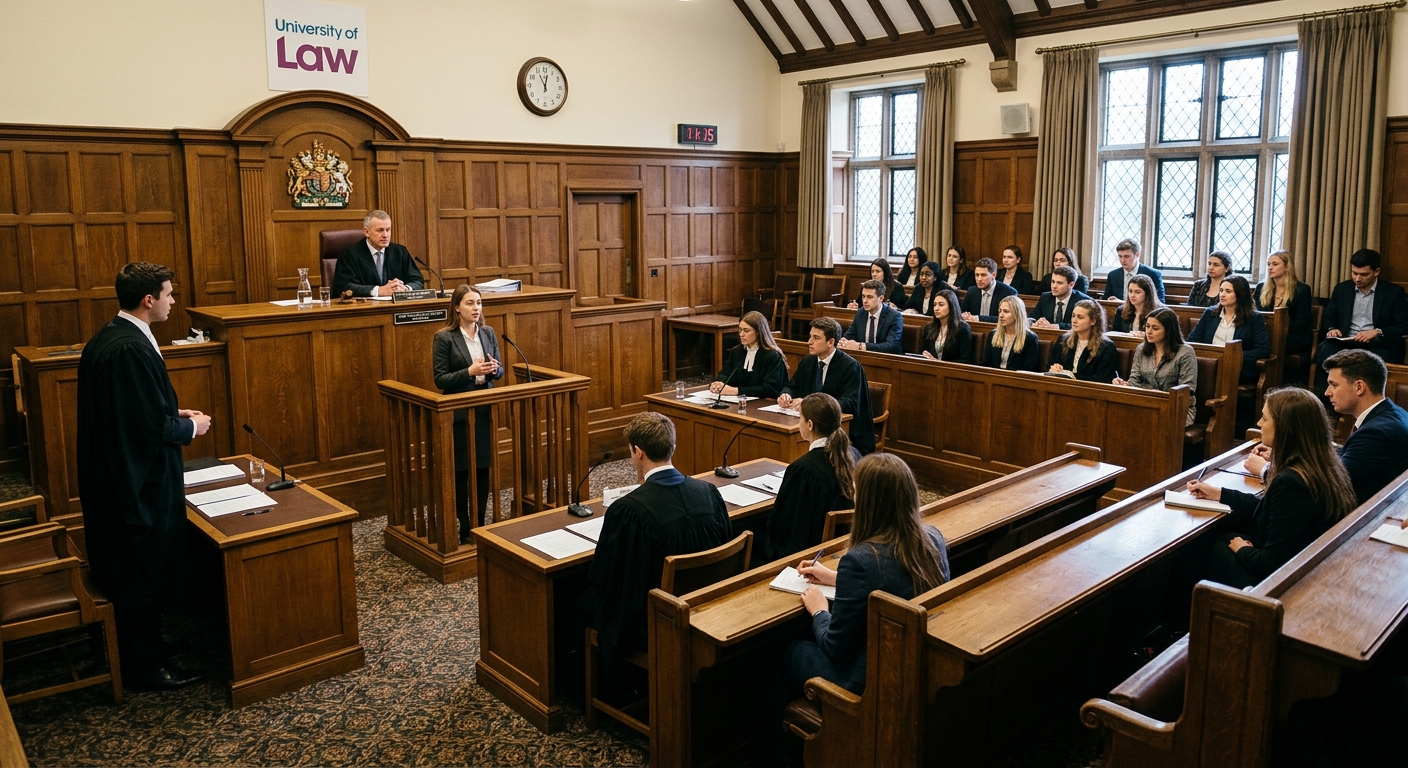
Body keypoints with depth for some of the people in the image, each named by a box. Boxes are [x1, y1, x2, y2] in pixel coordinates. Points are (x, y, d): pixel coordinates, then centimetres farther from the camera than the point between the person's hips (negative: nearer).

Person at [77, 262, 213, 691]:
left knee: (136, 574, 21)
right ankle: (144, 668, 19)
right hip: (141, 482, -10)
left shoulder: (105, 340, 6)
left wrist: (175, 414, 10)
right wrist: (192, 427, -8)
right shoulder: (132, 349, -26)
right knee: (144, 575, 5)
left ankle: (144, 646, 36)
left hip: (113, 475, 10)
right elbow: (154, 427, -25)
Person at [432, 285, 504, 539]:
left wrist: (495, 369, -13)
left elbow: (499, 371, 10)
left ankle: (481, 524, 23)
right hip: (459, 413, -5)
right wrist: (470, 372, -24)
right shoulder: (443, 338, -10)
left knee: (484, 468, 10)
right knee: (461, 472, 4)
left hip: (485, 410, 5)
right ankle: (465, 530, 15)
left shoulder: (488, 333, 5)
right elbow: (440, 379, -12)